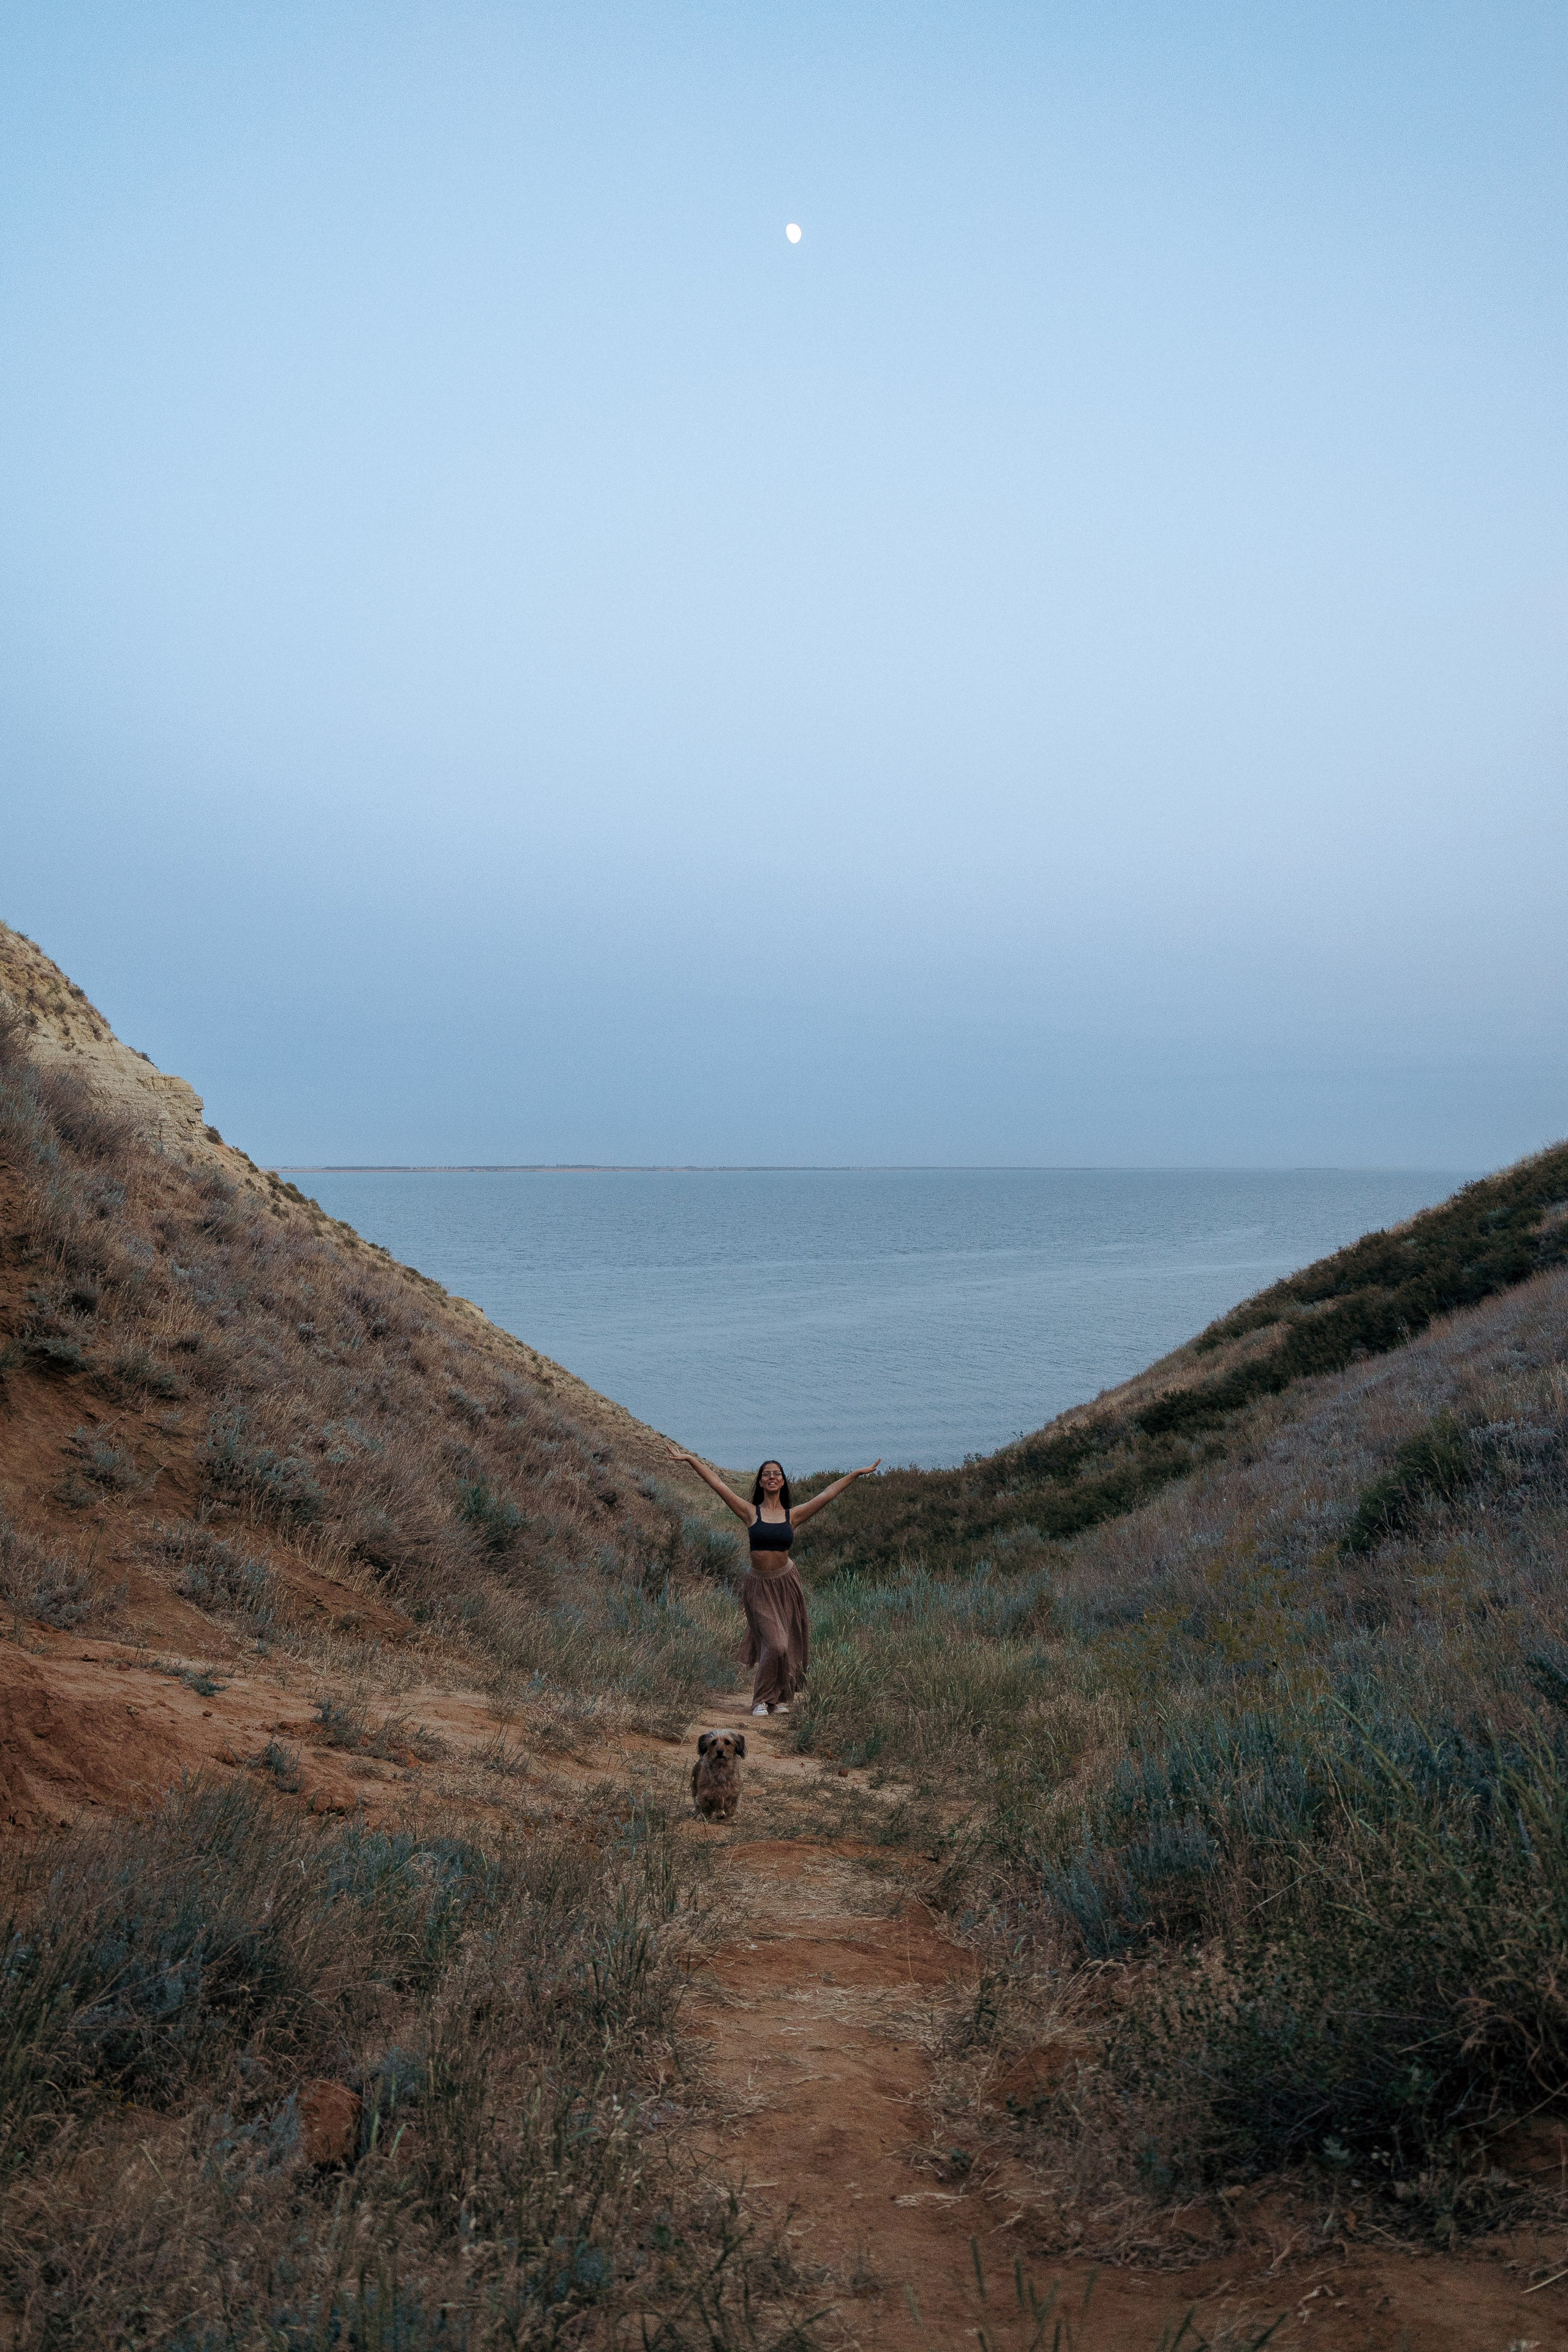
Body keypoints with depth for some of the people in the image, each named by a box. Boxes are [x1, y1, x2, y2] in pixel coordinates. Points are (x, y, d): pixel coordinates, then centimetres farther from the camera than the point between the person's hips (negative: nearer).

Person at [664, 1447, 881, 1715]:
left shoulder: (792, 1516, 2)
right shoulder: (751, 1513, -3)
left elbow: (827, 1494, 5)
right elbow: (718, 1484, -6)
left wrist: (857, 1473, 6)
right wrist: (690, 1460, -8)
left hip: (786, 1582, 2)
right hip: (759, 1585, -2)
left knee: (788, 1644, 8)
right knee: (775, 1644, -11)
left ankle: (781, 1696, 27)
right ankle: (762, 1700, 7)